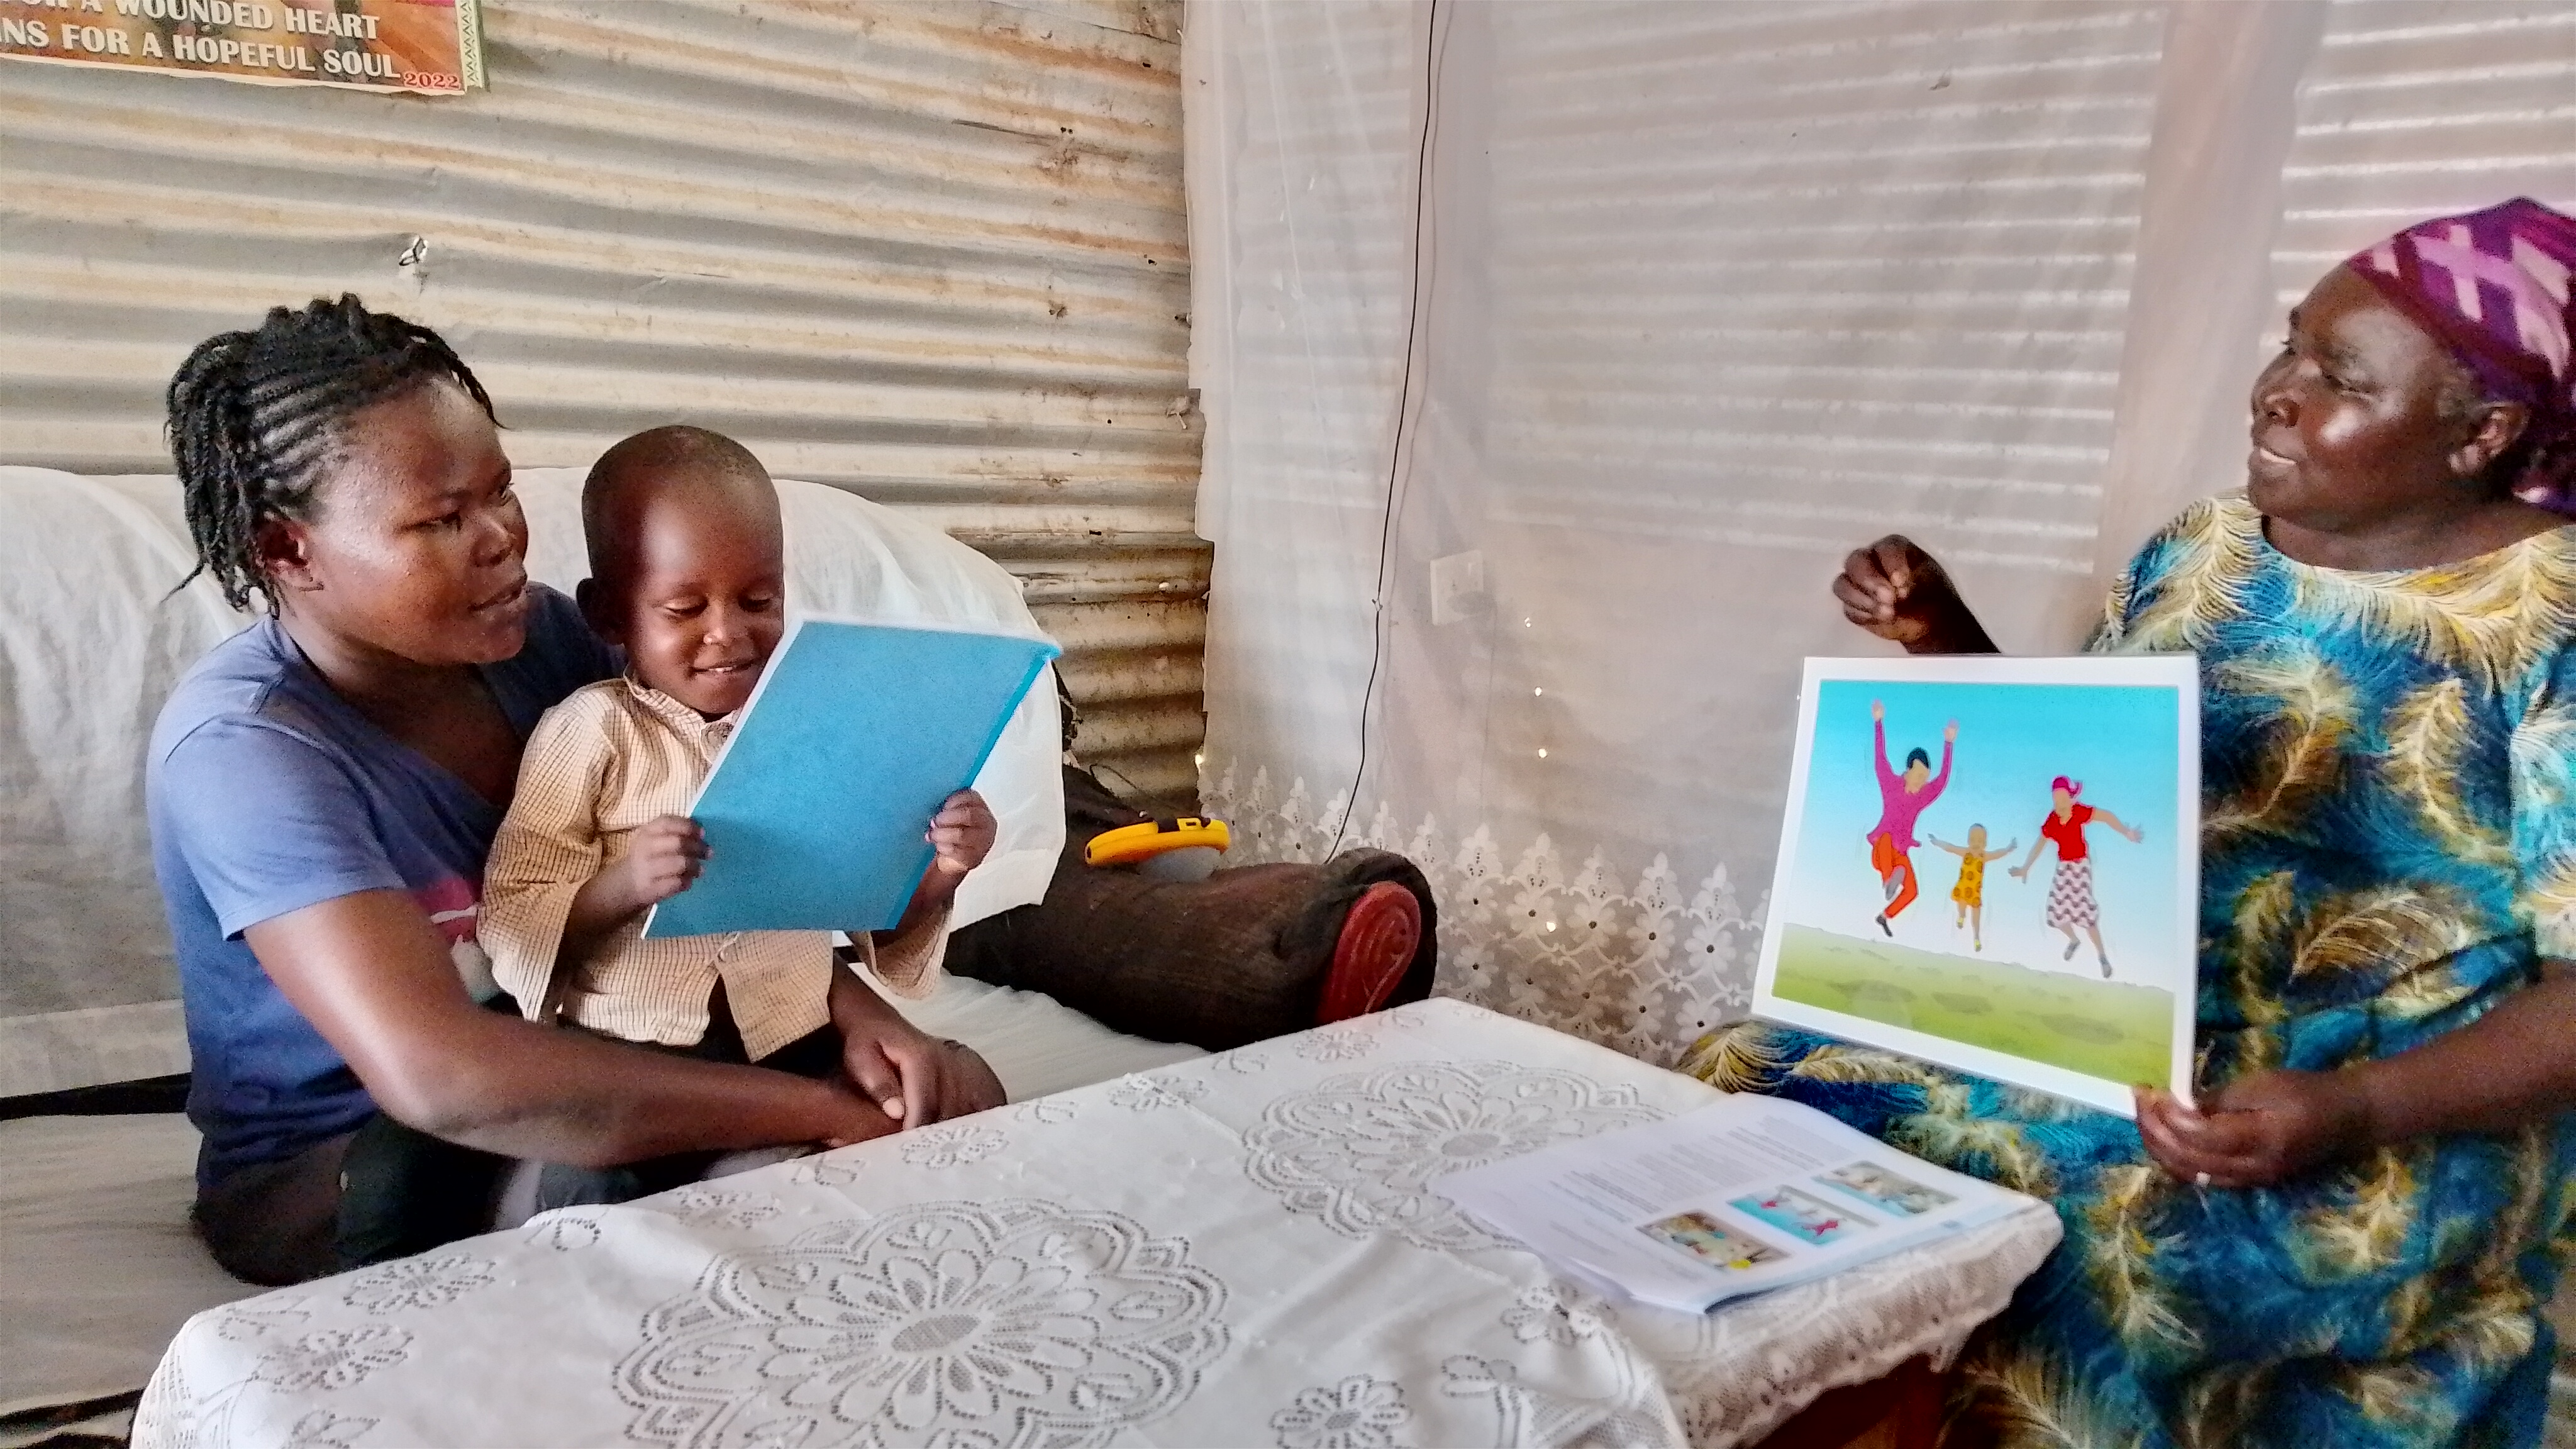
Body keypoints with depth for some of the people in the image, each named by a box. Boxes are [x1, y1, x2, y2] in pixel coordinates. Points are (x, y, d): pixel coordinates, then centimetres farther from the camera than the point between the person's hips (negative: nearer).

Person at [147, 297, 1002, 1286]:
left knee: (951, 1091, -10)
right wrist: (821, 1113, -37)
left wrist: (856, 1012, -24)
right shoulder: (240, 746, -25)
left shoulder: (537, 634, -7)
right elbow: (439, 1076, -38)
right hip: (322, 1174, -5)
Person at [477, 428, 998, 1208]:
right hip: (629, 1055, -3)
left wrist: (936, 874, -10)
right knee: (595, 1191, -28)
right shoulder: (591, 731, -1)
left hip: (798, 1043, 4)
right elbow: (512, 927, -5)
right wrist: (623, 887, -24)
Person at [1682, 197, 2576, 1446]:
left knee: (2077, 1253, -32)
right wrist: (1944, 638, 2)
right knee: (1745, 1082, -11)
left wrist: (2356, 1110, -28)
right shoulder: (2194, 557, 7)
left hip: (2389, 1117, -5)